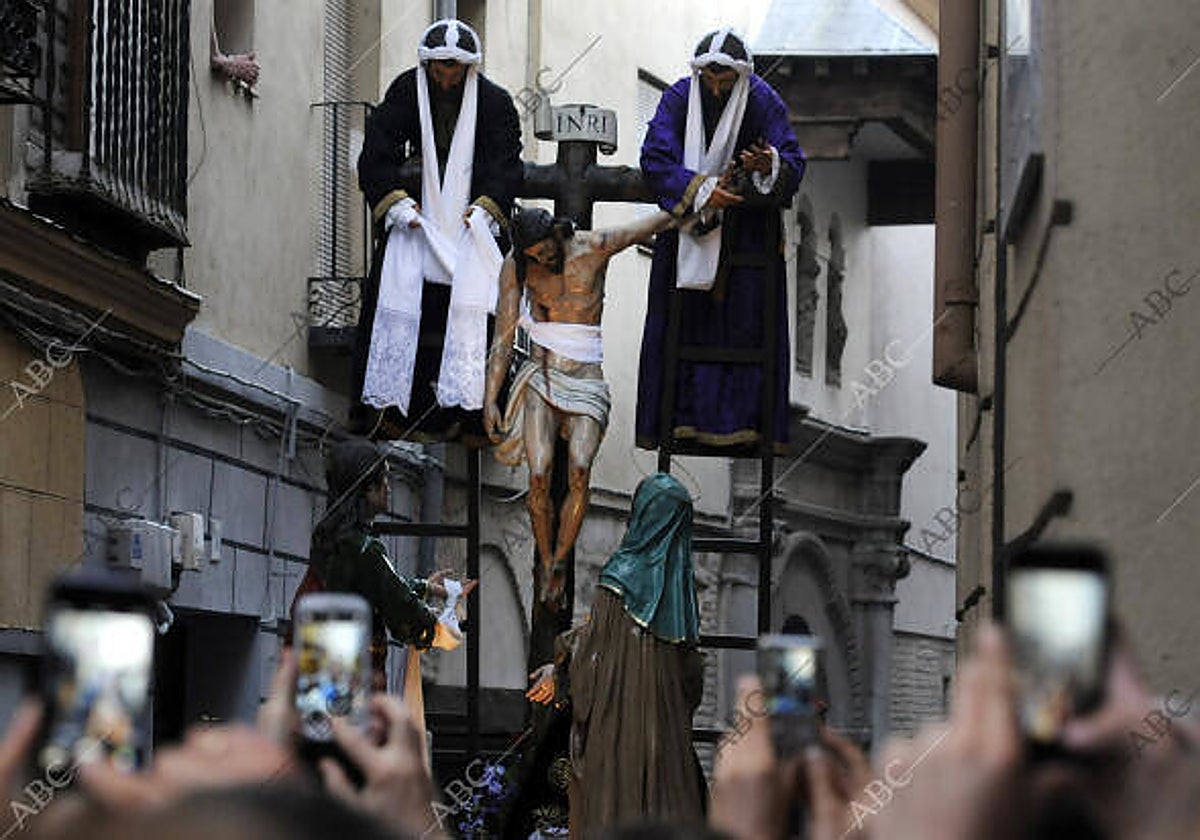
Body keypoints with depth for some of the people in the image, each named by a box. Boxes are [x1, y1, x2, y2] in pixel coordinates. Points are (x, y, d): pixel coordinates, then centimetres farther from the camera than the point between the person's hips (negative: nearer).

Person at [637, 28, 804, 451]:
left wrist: (769, 165, -36)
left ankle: (740, 418, -8)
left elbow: (793, 162, -13)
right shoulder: (679, 99, -6)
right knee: (687, 318, -5)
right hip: (688, 223, 1)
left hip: (746, 230, -1)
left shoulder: (763, 102, -7)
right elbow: (655, 158, -15)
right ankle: (685, 413, -5)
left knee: (744, 319, -8)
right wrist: (702, 190, -27)